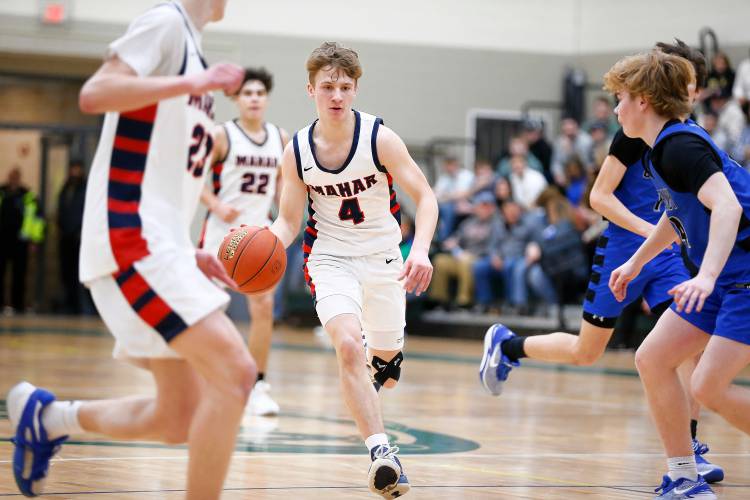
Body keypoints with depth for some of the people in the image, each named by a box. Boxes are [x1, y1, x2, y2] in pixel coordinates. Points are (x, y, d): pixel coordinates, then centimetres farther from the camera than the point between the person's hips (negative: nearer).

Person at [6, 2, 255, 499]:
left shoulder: (187, 42, 22)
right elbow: (94, 94, -21)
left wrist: (191, 252, 17)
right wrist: (192, 83, -23)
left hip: (157, 246, 9)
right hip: (132, 239, -9)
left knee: (178, 417, 10)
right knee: (235, 371, -19)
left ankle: (45, 416, 28)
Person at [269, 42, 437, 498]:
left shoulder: (379, 138, -15)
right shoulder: (297, 151, -8)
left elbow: (424, 195, -13)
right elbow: (289, 221, 0)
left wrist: (421, 250, -31)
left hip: (382, 255, 1)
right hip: (330, 257, 0)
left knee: (385, 357, 14)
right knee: (348, 345, -25)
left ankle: (386, 356, 55)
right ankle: (381, 451, -27)